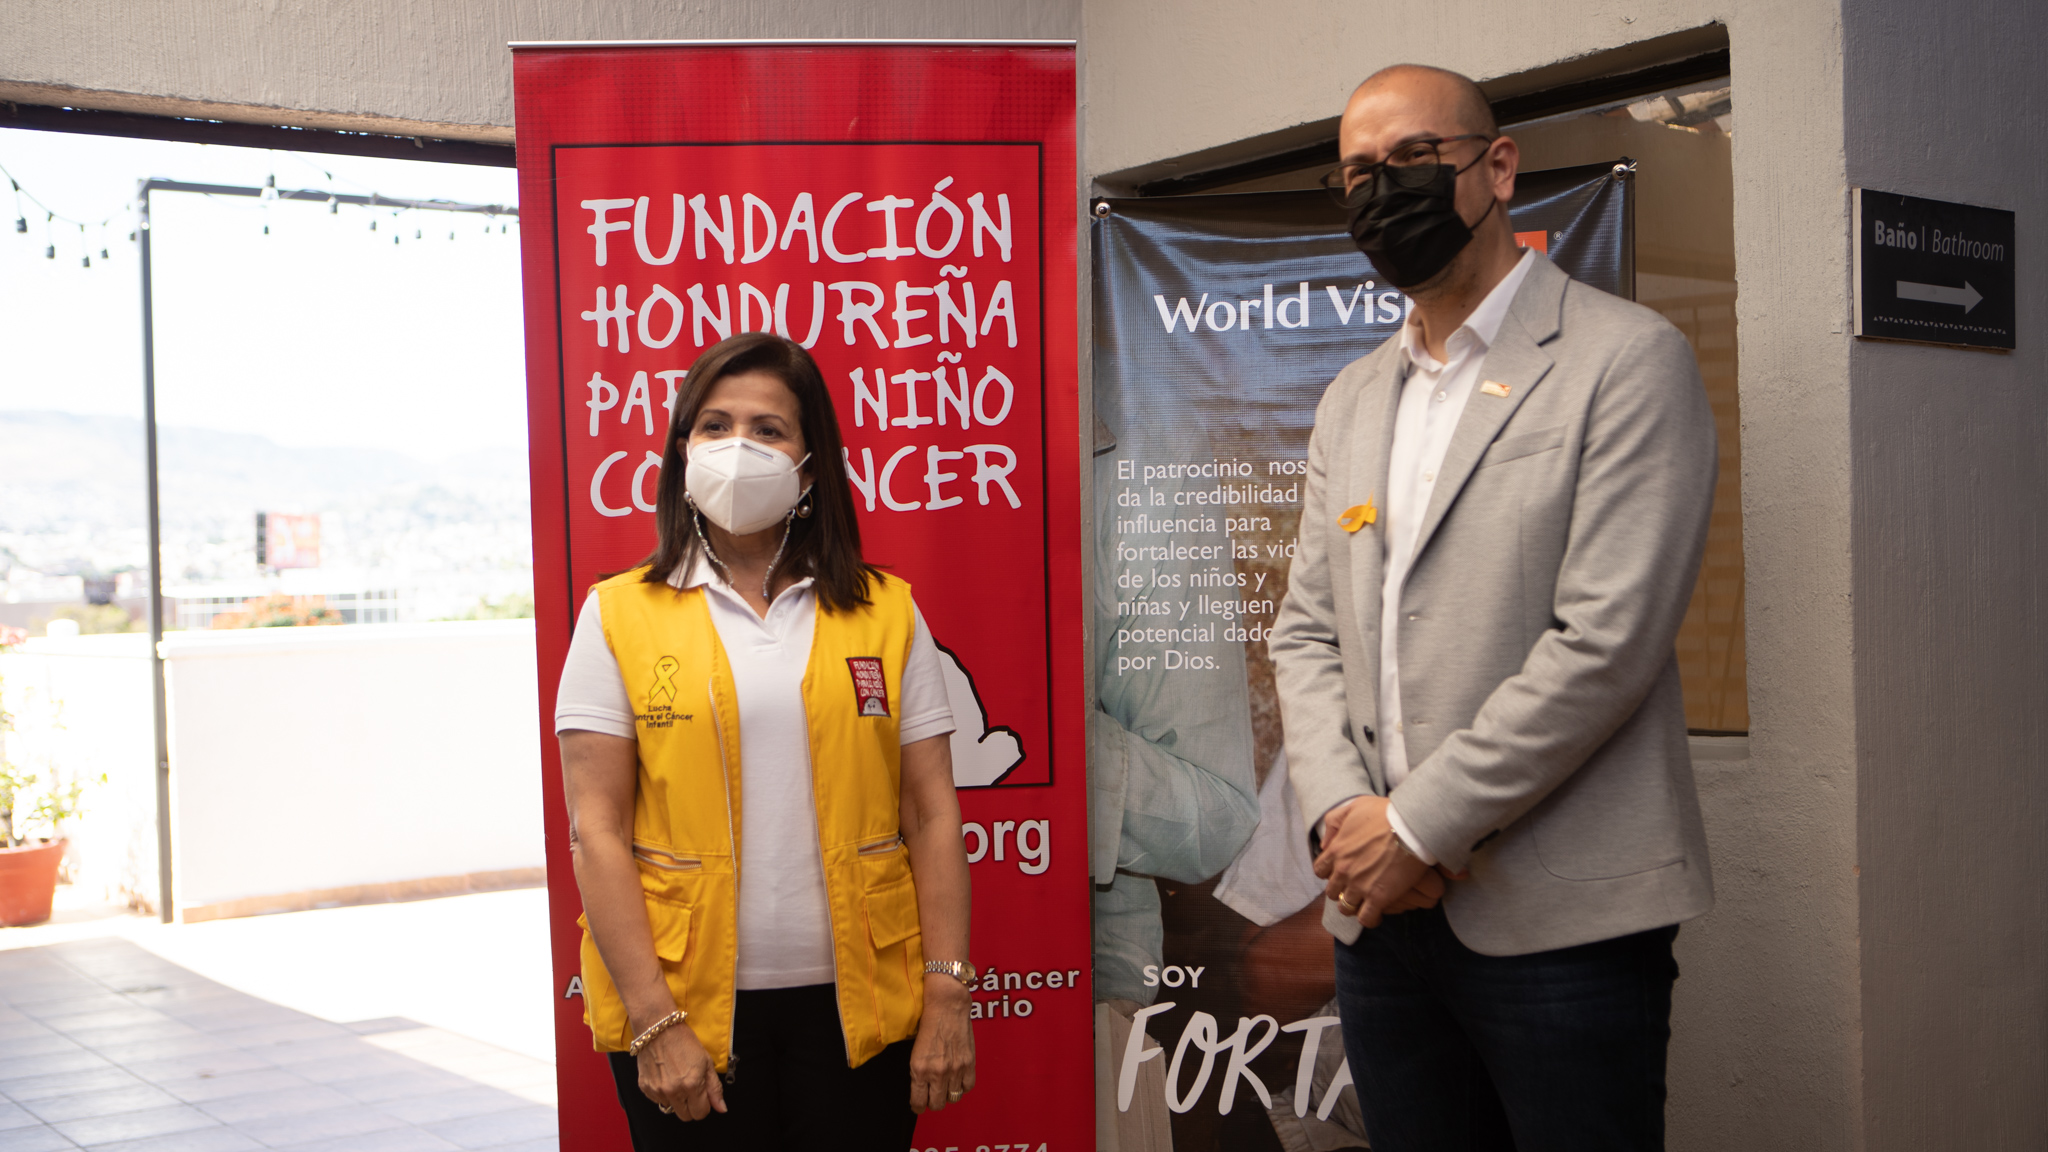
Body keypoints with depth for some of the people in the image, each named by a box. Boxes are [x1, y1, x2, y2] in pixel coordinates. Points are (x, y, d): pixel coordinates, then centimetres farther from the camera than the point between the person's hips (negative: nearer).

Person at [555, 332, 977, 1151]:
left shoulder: (886, 613, 5)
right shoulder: (619, 615, 1)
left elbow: (933, 815, 3)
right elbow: (597, 830, -4)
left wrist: (947, 995, -3)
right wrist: (654, 1022, -10)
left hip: (857, 1003, 1)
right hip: (686, 1002, -1)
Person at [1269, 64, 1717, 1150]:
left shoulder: (1627, 358, -5)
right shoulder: (1352, 399, 17)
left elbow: (1607, 640, -14)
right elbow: (1306, 630, 12)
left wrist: (1417, 826, -14)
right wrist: (1343, 814, -6)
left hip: (1561, 923, -6)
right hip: (1380, 910, 6)